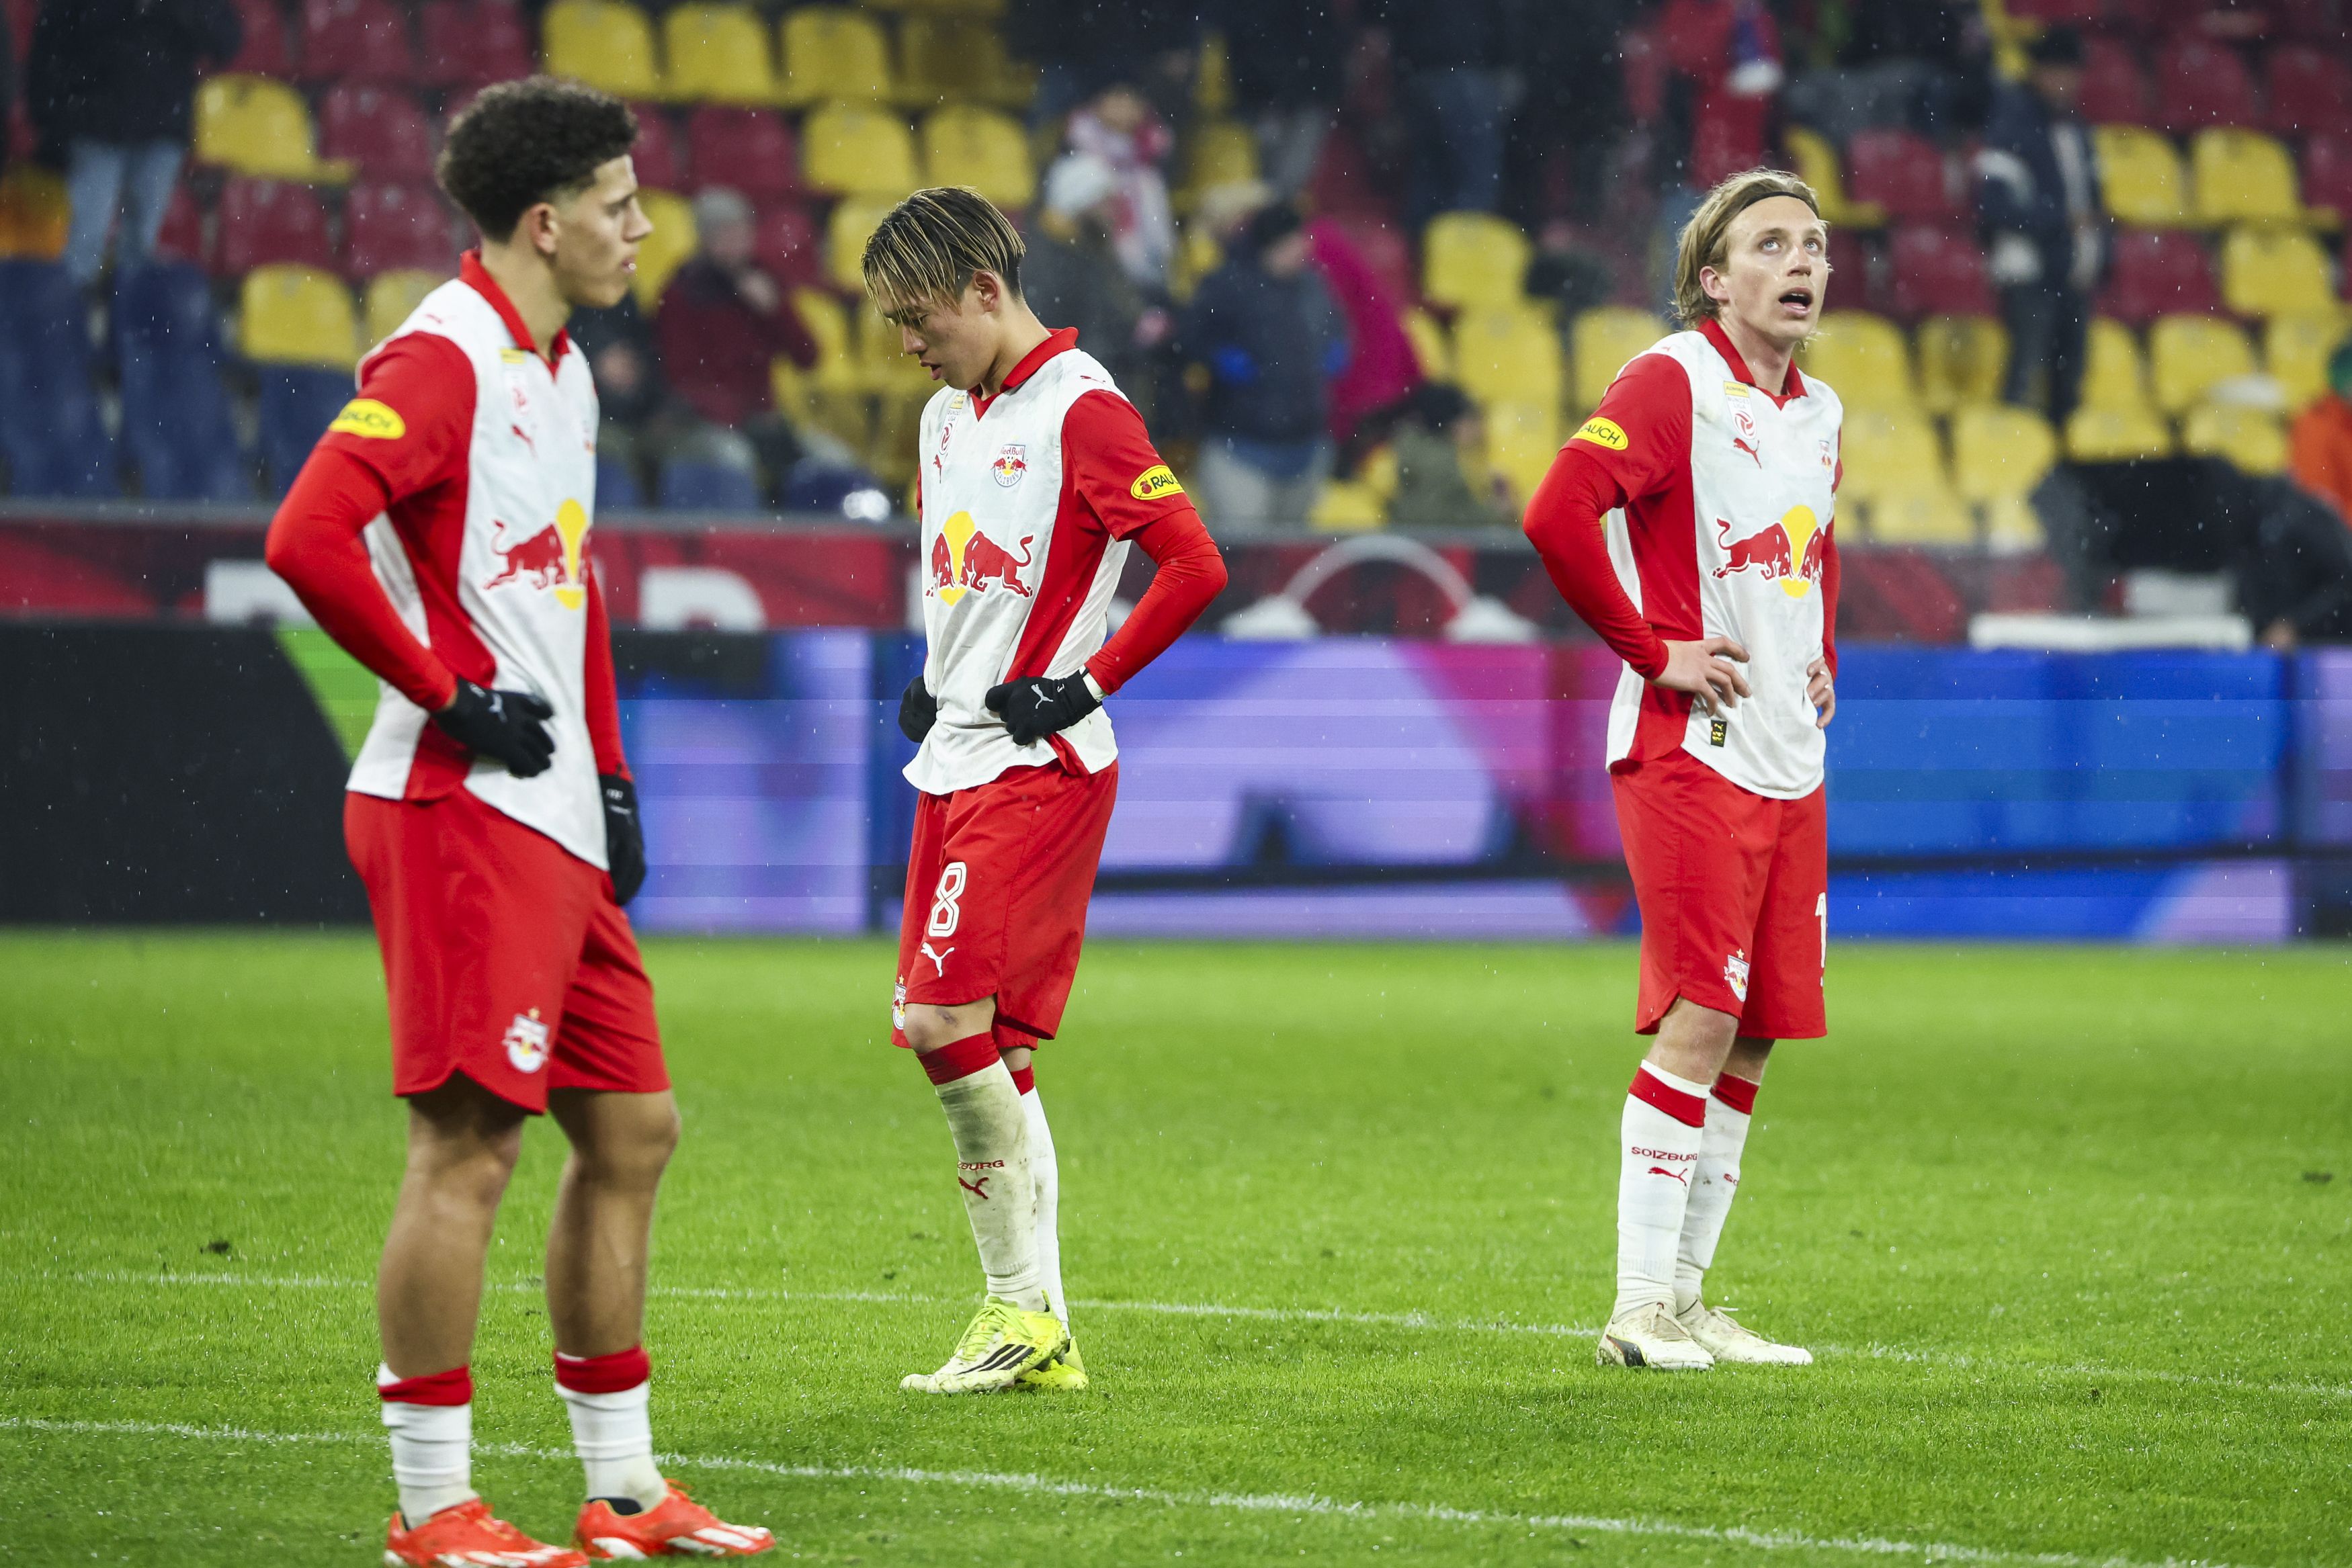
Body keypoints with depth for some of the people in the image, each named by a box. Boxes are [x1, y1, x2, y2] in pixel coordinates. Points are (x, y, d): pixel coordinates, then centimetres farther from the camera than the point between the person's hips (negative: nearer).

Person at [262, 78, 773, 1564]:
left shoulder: (562, 371, 18)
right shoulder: (440, 360, -13)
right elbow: (309, 539, -25)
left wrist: (612, 779, 21)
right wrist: (452, 697, -18)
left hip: (557, 819, 10)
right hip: (463, 810, -10)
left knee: (632, 1129, 11)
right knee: (469, 1142, -9)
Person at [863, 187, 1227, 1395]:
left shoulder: (1080, 410, -11)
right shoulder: (947, 418, 16)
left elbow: (1195, 566, -18)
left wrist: (1085, 684, -14)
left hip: (1039, 765, -9)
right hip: (956, 764, 9)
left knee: (948, 1016, -17)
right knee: (980, 1042, 6)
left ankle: (1022, 1307, -7)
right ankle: (1038, 1330, 9)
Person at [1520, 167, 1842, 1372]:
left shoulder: (1817, 412, 15)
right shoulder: (1674, 383, -10)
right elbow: (1558, 514, -22)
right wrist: (1653, 648, -16)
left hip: (1789, 763, 8)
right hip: (1689, 751, -8)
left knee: (1751, 1042, 7)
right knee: (1699, 1021, -12)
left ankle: (1685, 1301, 14)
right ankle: (1641, 1305, -8)